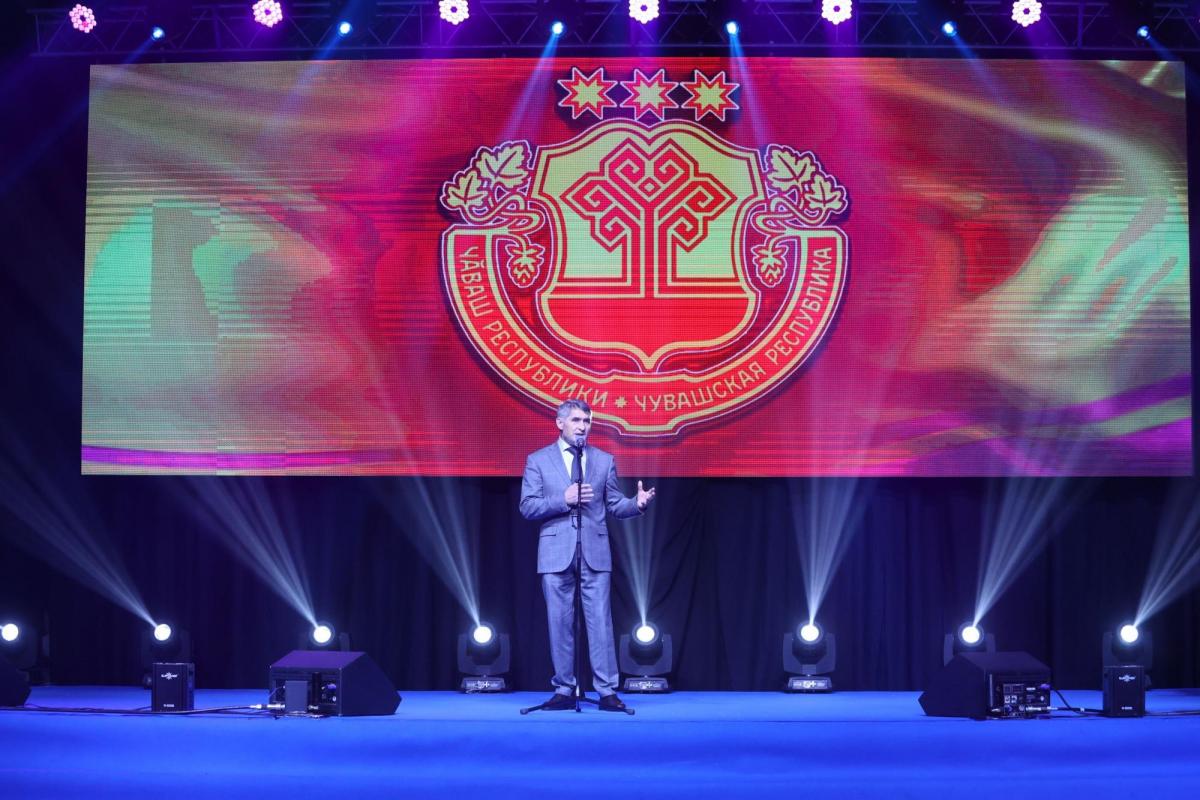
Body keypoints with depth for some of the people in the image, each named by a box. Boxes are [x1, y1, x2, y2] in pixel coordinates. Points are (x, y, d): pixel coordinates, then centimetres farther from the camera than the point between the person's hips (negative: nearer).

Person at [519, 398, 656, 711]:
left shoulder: (604, 460, 10)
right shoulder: (538, 460, 5)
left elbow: (615, 506, 9)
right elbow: (527, 507, -1)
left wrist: (637, 503, -12)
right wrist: (563, 500, -13)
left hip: (595, 553, 1)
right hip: (556, 553, -1)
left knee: (600, 622, -2)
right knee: (560, 624, 3)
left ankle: (607, 691, 0)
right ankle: (564, 690, 10)